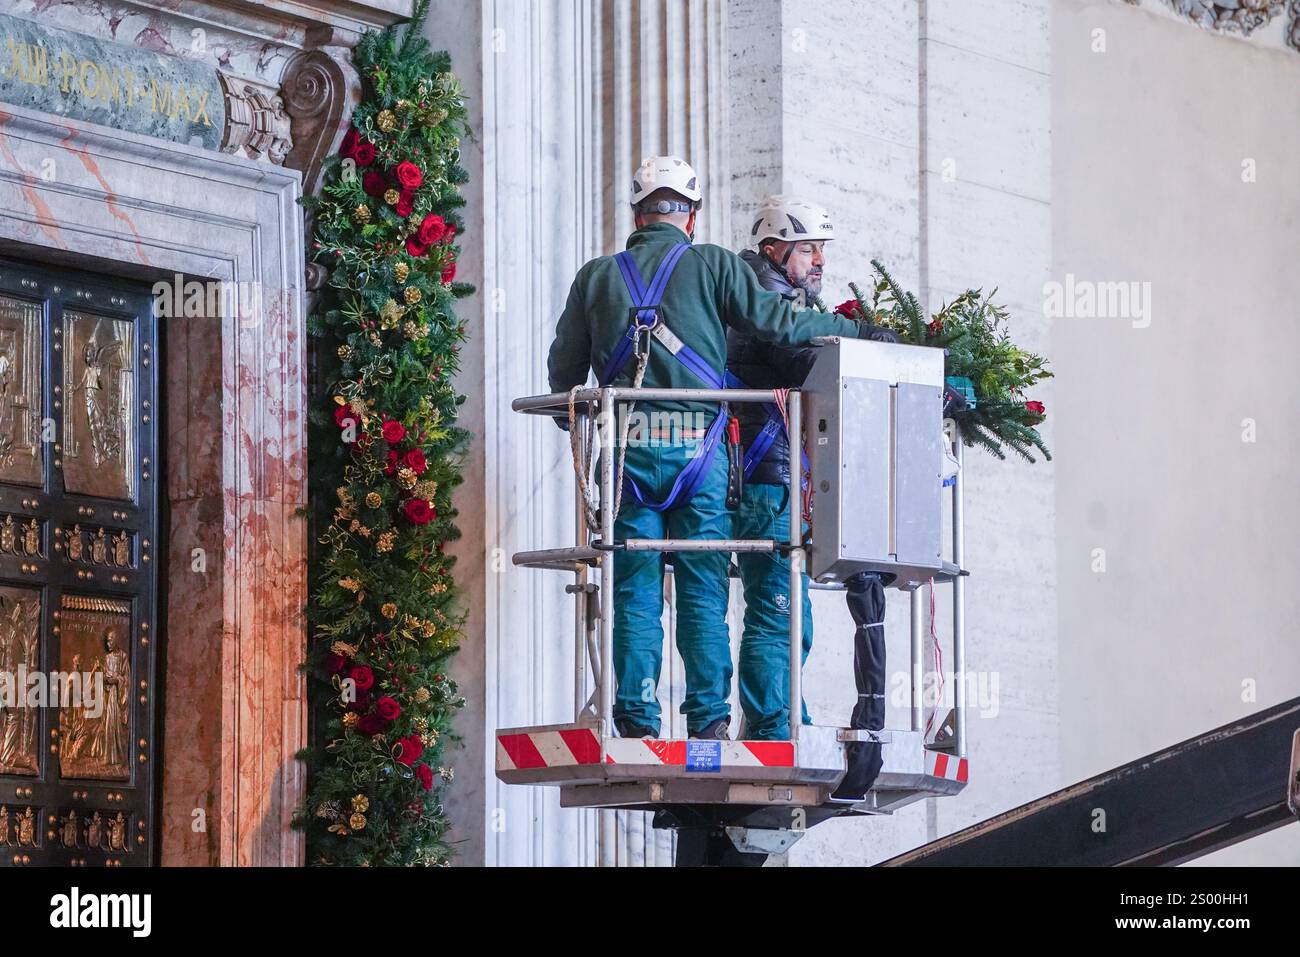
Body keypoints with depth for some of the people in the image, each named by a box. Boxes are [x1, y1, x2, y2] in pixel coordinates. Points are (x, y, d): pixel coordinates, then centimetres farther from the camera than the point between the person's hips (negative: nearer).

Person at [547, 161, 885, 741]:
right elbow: (776, 322, 0)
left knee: (635, 593, 4)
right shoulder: (712, 266, 4)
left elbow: (564, 372, 16)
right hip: (697, 448, -1)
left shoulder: (596, 277, 11)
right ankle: (709, 718, -3)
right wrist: (849, 328, 14)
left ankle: (637, 720, -2)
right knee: (703, 593, 3)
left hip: (628, 450, 1)